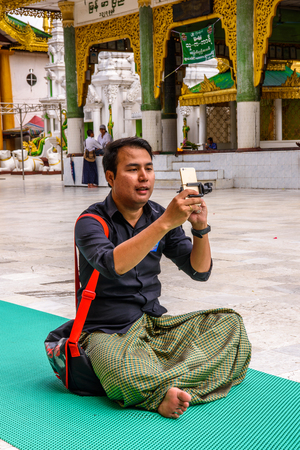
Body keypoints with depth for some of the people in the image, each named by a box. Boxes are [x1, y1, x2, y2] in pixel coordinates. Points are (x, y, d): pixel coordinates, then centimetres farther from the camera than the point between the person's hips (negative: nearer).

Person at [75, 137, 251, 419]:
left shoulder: (159, 216, 6)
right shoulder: (92, 221, -9)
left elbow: (200, 271, 4)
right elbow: (113, 265, -31)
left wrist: (200, 228, -15)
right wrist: (166, 222, -34)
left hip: (154, 324, 6)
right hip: (108, 333, -6)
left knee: (229, 322, -14)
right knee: (119, 373, -40)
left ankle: (168, 388, -28)